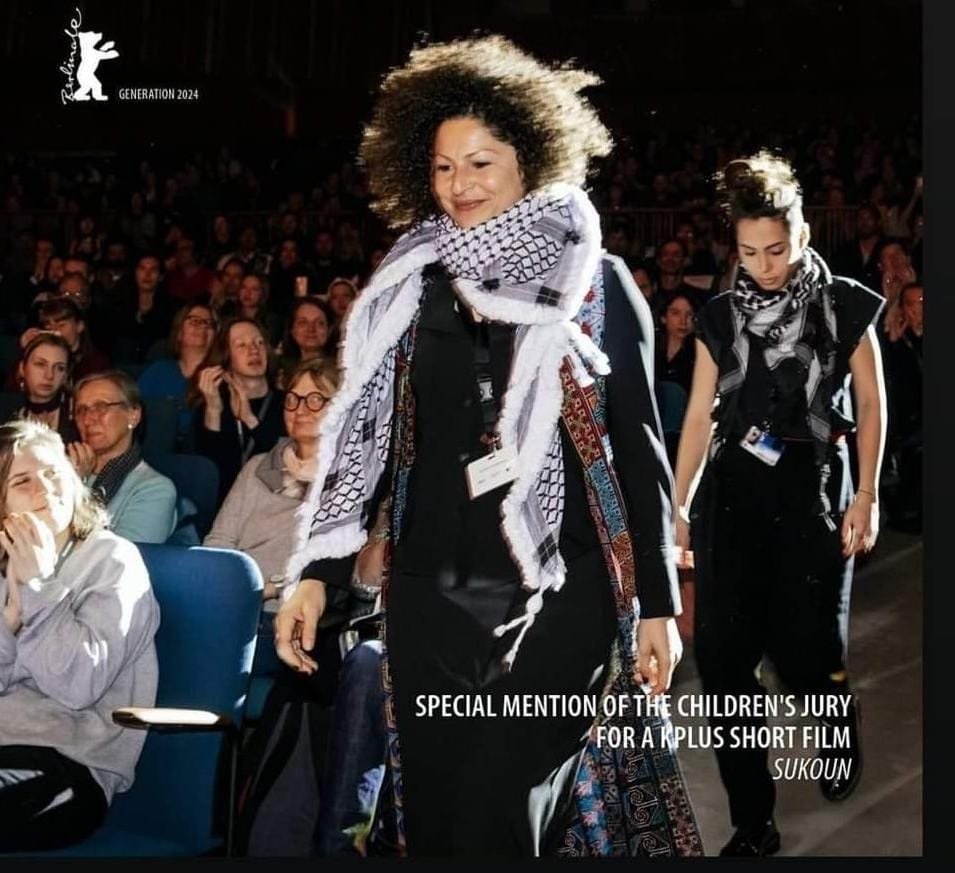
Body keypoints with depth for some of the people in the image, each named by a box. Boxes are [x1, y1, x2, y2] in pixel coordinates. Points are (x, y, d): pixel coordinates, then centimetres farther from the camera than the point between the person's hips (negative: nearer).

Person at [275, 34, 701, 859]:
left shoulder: (598, 285, 1)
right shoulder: (408, 287, 8)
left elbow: (638, 446, 2)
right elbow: (366, 436, 9)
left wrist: (657, 602, -1)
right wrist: (315, 570, 1)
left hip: (560, 596, -3)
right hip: (428, 597, 3)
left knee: (497, 824, -6)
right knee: (431, 817, 10)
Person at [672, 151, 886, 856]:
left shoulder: (842, 307, -1)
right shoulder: (721, 317, 6)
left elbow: (871, 403, 4)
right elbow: (699, 415, 8)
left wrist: (867, 497, -3)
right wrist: (678, 508, 6)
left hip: (812, 489, -3)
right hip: (732, 489, 3)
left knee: (802, 647, -4)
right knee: (723, 656, -4)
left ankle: (843, 718, 36)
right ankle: (753, 824, 8)